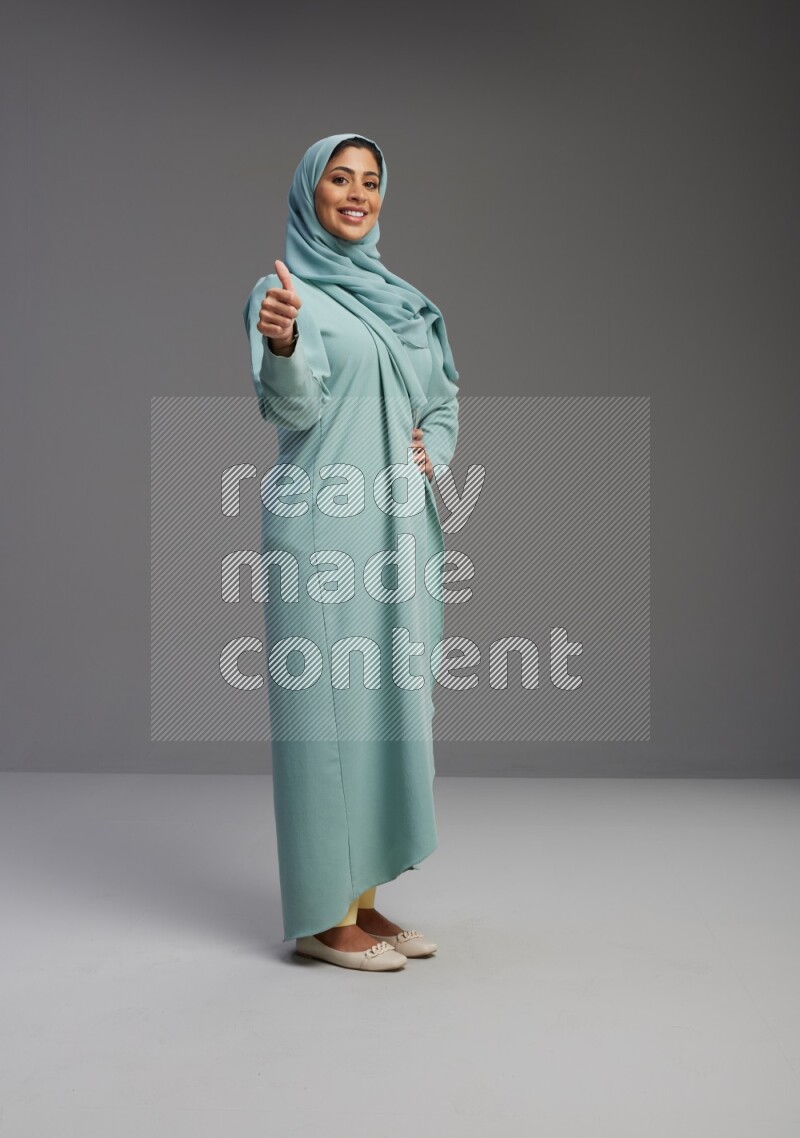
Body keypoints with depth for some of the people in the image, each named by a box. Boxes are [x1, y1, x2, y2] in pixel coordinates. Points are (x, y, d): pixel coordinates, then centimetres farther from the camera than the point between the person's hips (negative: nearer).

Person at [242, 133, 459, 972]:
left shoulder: (398, 297, 17)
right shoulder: (285, 291, -3)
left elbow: (445, 401, 22)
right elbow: (292, 406, -18)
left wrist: (433, 451, 1)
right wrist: (282, 344, -38)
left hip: (397, 527, 7)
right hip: (323, 528, -7)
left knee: (386, 703, 9)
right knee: (327, 704, -4)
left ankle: (364, 899, 21)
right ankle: (322, 915, 7)